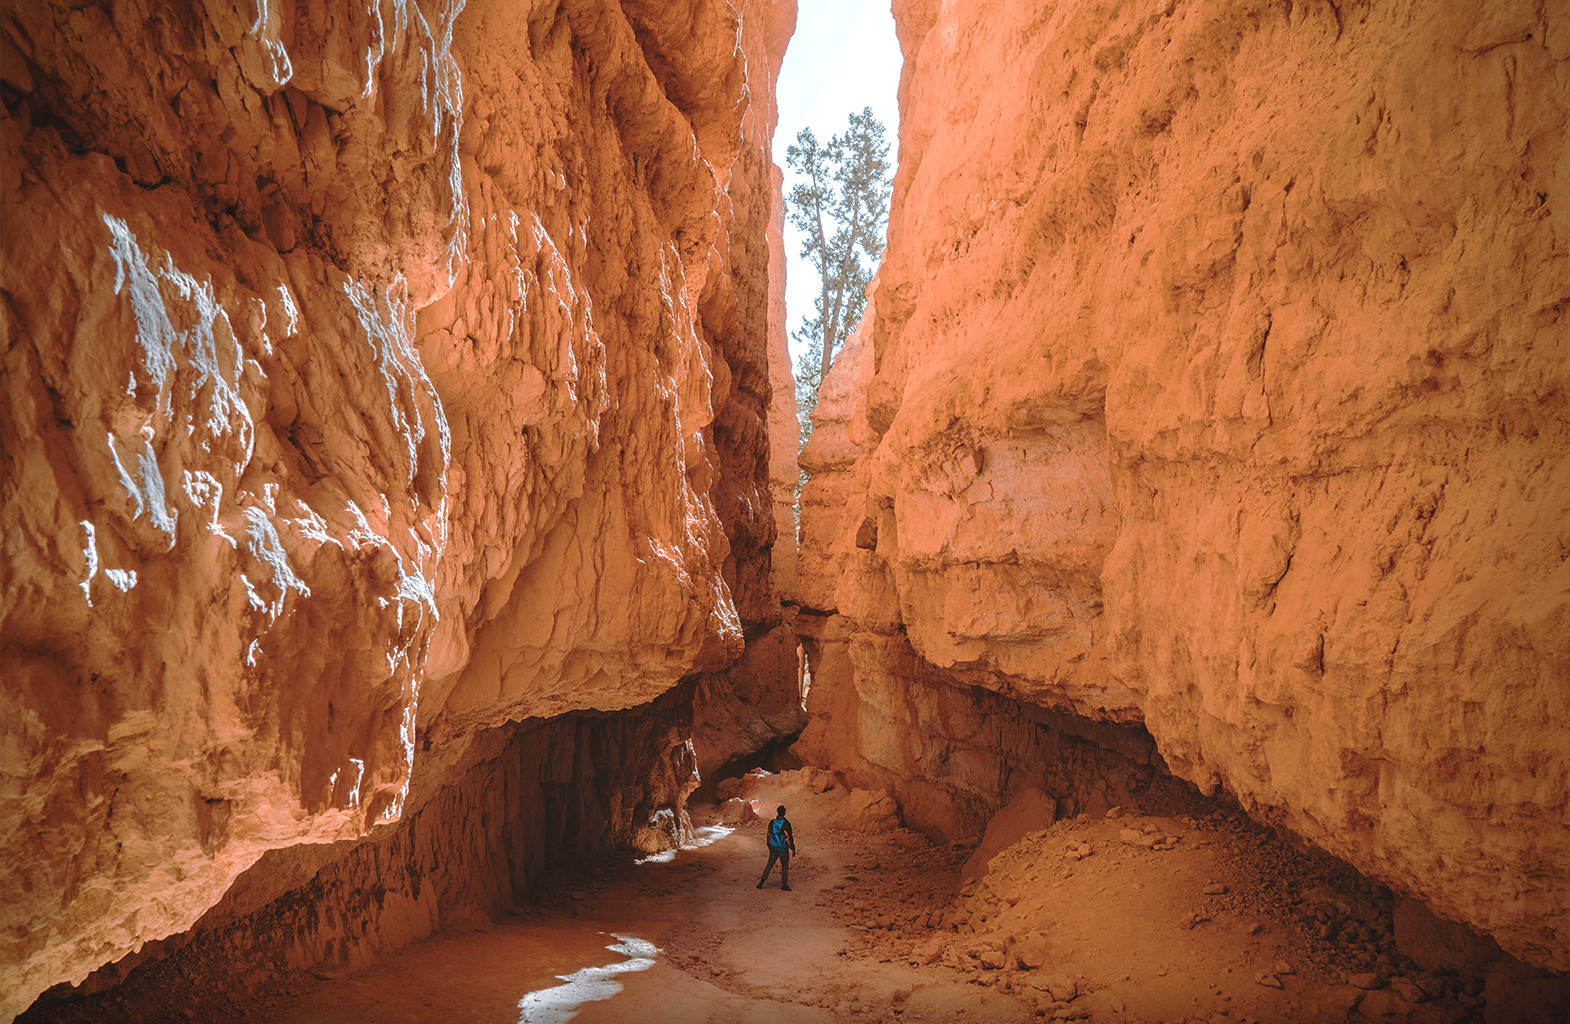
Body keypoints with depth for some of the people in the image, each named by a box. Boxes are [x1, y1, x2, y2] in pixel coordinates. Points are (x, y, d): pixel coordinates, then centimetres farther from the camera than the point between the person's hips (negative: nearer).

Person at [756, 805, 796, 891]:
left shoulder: (772, 822, -1)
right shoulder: (786, 823, -16)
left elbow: (769, 835, 9)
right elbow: (789, 837, -14)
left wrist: (769, 846, 23)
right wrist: (793, 849, -3)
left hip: (773, 849, 4)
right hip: (783, 850, -3)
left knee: (769, 865, 14)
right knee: (785, 866, 13)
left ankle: (762, 881, 3)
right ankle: (784, 884, 15)